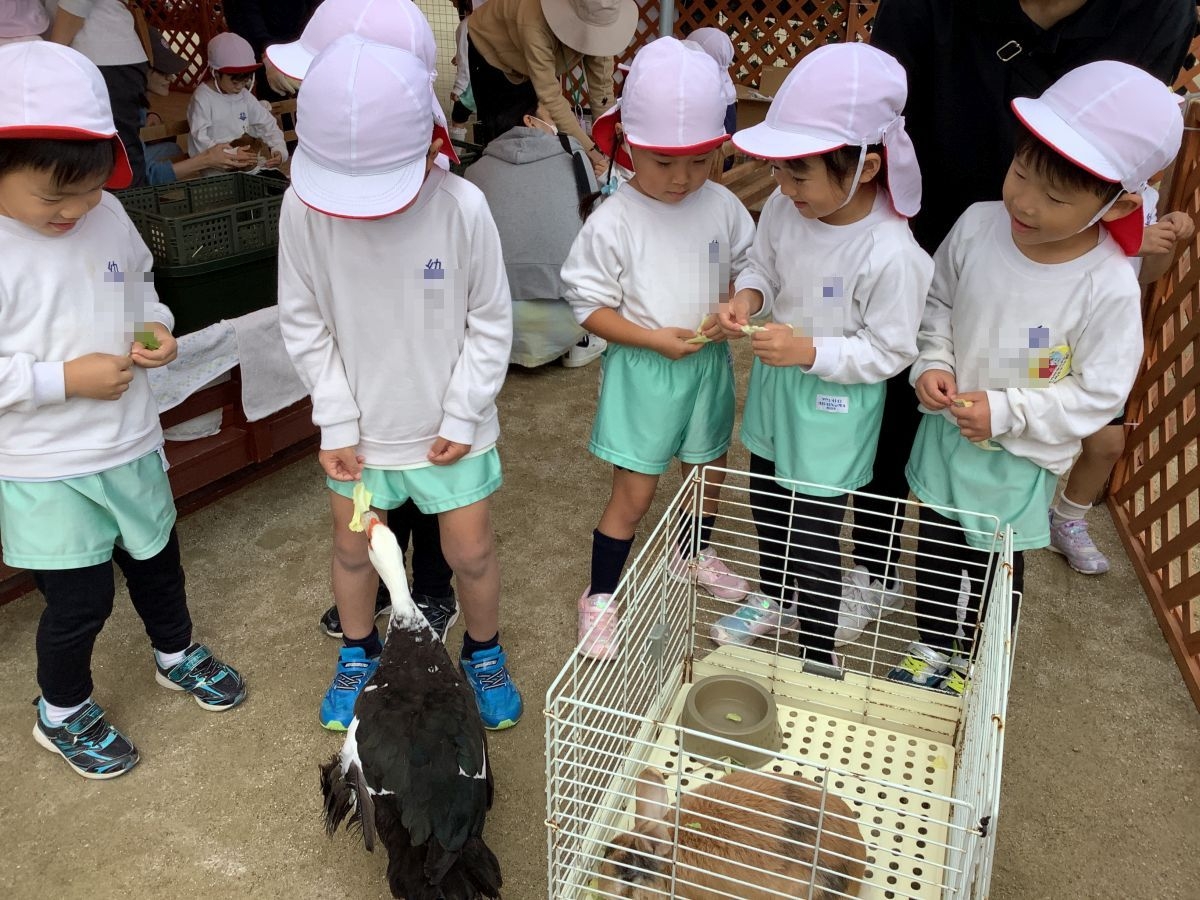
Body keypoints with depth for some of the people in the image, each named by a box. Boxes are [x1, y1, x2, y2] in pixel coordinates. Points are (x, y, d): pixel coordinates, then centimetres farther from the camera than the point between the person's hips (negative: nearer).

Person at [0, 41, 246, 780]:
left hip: (131, 443, 6)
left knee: (157, 560, 23)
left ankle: (177, 654, 51)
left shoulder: (108, 217, -5)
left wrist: (156, 328, -7)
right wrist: (66, 378, -25)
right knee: (80, 599, 6)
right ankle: (62, 713, 35)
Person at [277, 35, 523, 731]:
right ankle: (359, 655, 46)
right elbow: (306, 325, -6)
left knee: (472, 551, 10)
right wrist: (337, 424, -7)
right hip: (358, 426, 2)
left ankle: (484, 653, 40)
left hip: (449, 425, -1)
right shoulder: (304, 207, -17)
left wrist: (461, 418, -9)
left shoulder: (461, 207, -20)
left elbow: (490, 323, -9)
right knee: (353, 546, 18)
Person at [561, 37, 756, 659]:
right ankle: (599, 597, 21)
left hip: (707, 366, 5)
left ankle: (693, 552, 51)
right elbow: (589, 305, -12)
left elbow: (747, 269, 9)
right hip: (641, 370, -4)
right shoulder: (613, 222, -16)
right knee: (633, 492, 2)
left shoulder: (723, 208, -5)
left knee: (708, 473, 22)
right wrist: (654, 339, -22)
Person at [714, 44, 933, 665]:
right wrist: (748, 295, -14)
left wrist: (810, 351, -30)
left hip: (833, 412, -7)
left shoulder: (890, 254, -29)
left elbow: (890, 352, -20)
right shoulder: (784, 208, -12)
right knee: (766, 507, 26)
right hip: (773, 389, 7)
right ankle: (774, 598, 54)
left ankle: (819, 657, 30)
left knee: (814, 536, 6)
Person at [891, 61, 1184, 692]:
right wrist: (933, 365, -13)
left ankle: (978, 666, 45)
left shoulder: (1108, 288, -25)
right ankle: (930, 648, 47)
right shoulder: (977, 225, -15)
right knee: (936, 546, 21)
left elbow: (1098, 394, -16)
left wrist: (1006, 413, -23)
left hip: (1018, 459, -3)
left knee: (996, 566, 18)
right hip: (944, 433, 4)